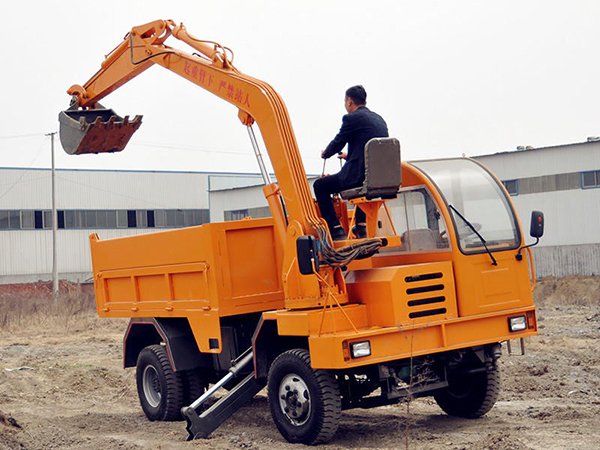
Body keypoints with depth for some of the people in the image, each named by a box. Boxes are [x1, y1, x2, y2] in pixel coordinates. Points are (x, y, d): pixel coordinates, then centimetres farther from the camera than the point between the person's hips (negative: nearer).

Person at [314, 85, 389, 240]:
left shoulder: (351, 118, -7)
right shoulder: (379, 119, 17)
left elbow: (337, 144, 0)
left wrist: (325, 154, 22)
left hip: (361, 175, -8)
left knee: (320, 185, 8)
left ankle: (336, 231, 4)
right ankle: (361, 227, 33)